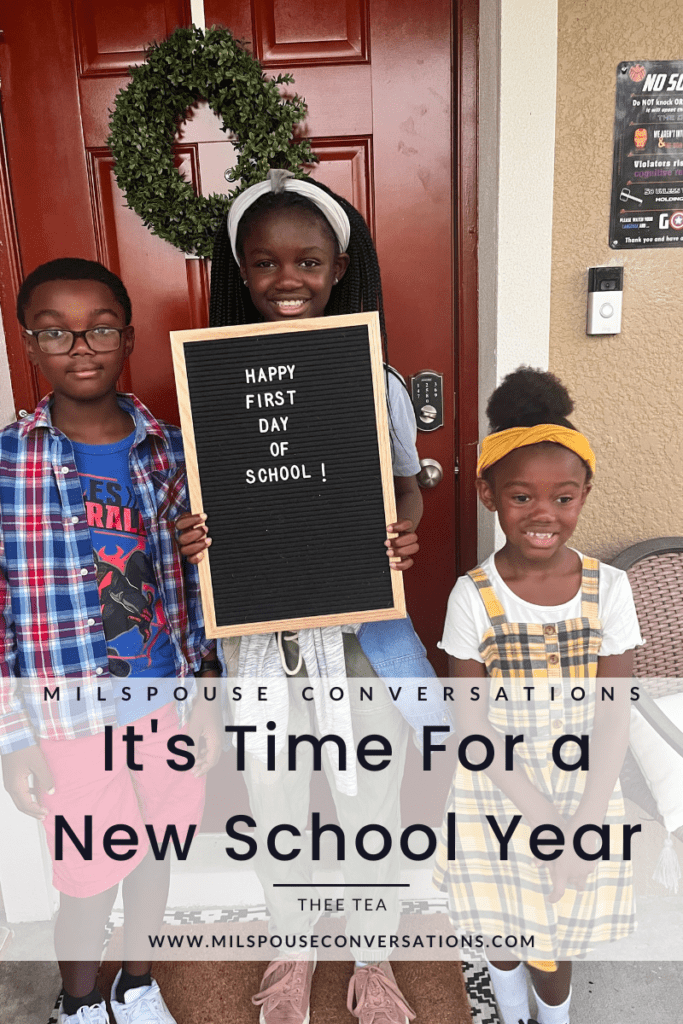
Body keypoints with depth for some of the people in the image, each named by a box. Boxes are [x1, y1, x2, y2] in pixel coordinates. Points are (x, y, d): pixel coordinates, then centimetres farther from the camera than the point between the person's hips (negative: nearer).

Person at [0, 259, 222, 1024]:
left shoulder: (167, 452, -3)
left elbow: (193, 582, 3)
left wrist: (206, 695, 6)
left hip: (167, 701, 3)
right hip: (73, 717, -3)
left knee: (154, 850, 22)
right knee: (90, 877, 14)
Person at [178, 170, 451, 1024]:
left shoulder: (379, 385, -7)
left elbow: (407, 485, 5)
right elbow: (200, 505, 3)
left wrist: (404, 531, -18)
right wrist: (191, 538, -20)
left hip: (363, 630, 0)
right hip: (261, 635, 1)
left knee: (371, 803, 17)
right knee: (275, 807, 20)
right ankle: (293, 951, 51)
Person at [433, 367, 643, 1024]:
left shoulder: (609, 588, -11)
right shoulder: (474, 596, -15)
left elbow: (613, 718, -9)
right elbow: (473, 722, -12)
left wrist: (585, 823, -16)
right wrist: (542, 814, -16)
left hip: (583, 788, 1)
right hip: (497, 791, 0)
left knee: (560, 927, 16)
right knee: (501, 921, 20)